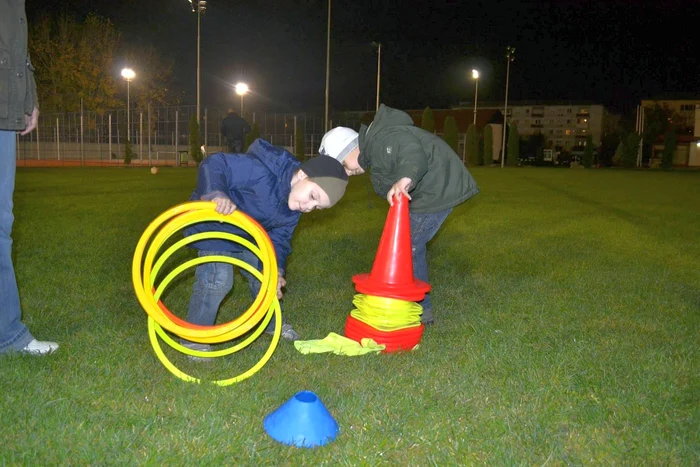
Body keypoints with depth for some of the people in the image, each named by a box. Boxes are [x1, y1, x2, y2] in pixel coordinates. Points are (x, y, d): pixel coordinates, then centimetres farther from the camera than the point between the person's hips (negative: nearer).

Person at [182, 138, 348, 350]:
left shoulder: (293, 209, -11)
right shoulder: (263, 170, -37)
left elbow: (279, 238, -2)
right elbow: (213, 164, -36)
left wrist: (275, 269, -15)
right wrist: (216, 193, -54)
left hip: (248, 236, 8)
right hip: (215, 224, -8)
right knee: (218, 280, -18)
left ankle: (272, 323, 39)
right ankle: (194, 337, 0)